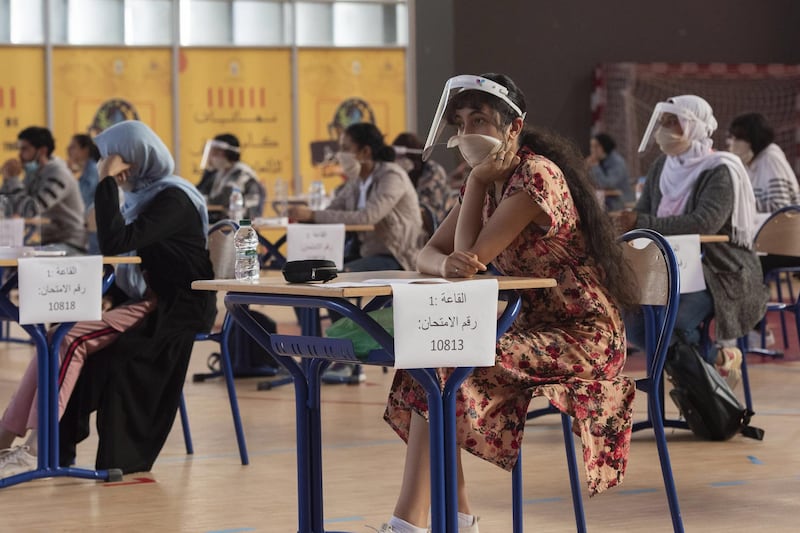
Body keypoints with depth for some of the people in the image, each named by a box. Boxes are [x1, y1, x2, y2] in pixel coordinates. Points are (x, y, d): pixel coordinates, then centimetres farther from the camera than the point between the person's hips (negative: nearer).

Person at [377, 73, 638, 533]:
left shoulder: (536, 174, -18)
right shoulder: (489, 183, 10)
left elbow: (474, 256, -19)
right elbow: (428, 255, 6)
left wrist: (478, 176, -11)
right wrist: (446, 264, -18)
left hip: (582, 337, -9)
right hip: (535, 326, 9)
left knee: (445, 368, -23)